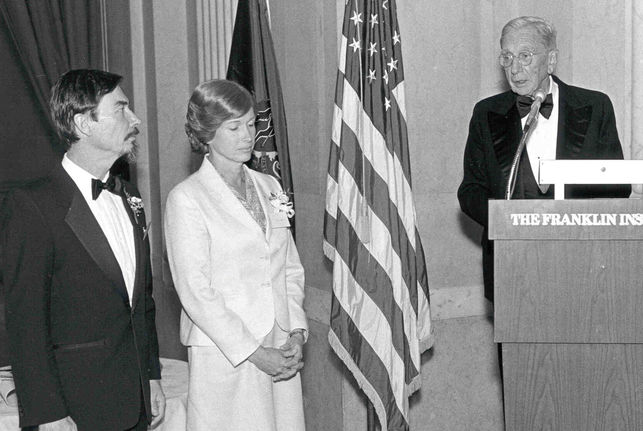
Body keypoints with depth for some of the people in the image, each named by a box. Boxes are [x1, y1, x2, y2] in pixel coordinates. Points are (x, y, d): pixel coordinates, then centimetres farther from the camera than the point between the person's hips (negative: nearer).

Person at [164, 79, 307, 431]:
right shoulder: (185, 199, -7)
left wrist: (296, 333, -1)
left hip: (282, 352, 5)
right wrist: (253, 352, -13)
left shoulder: (270, 187, 12)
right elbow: (195, 292, -11)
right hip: (224, 356, -5)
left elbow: (291, 269, 13)